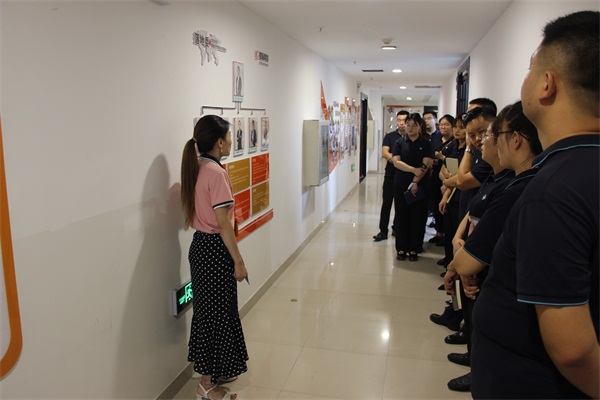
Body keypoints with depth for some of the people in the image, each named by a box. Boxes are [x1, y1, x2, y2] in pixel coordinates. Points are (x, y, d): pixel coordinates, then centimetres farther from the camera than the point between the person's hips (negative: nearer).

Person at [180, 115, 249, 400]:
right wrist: (238, 262, -16)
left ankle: (215, 371, 35)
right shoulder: (217, 173, -20)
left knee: (208, 310, 19)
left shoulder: (195, 169, 7)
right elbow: (223, 224, -21)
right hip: (215, 249, -9)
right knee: (218, 313, 4)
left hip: (199, 245, 9)